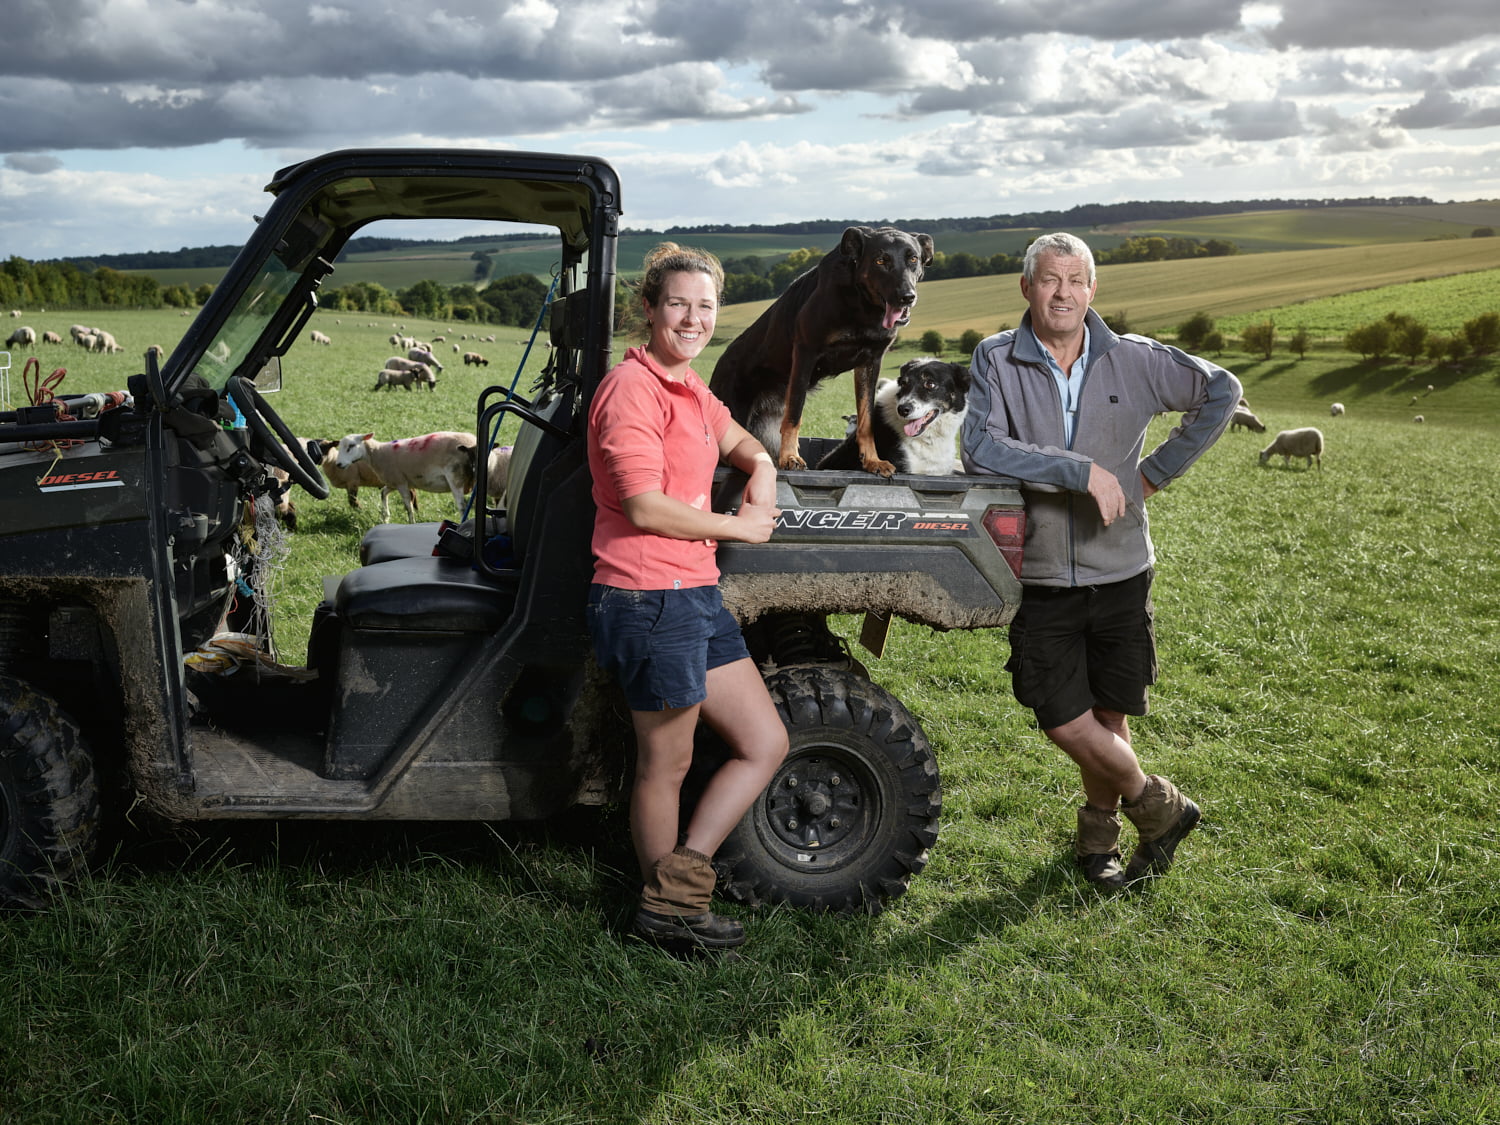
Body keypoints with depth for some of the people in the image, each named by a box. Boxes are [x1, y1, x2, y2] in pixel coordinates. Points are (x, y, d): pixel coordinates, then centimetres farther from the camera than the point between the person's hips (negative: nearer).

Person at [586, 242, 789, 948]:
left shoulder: (689, 388, 17)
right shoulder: (633, 388, -13)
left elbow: (749, 450, 32)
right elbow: (645, 507, -21)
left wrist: (761, 487, 8)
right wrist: (739, 527, -8)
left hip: (697, 596, 10)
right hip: (650, 599, -10)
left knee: (765, 743, 10)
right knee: (667, 765, 4)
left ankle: (676, 887, 15)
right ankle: (663, 911, 22)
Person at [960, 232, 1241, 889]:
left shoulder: (1133, 361, -1)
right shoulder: (997, 360, -6)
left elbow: (1221, 392, 9)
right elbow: (981, 448, -20)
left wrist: (1158, 470, 1)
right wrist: (1084, 471, -24)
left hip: (1121, 573, 1)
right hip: (1040, 582, -1)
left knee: (1110, 720, 10)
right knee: (1066, 724, -2)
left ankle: (1099, 829, 38)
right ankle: (1158, 806, 25)